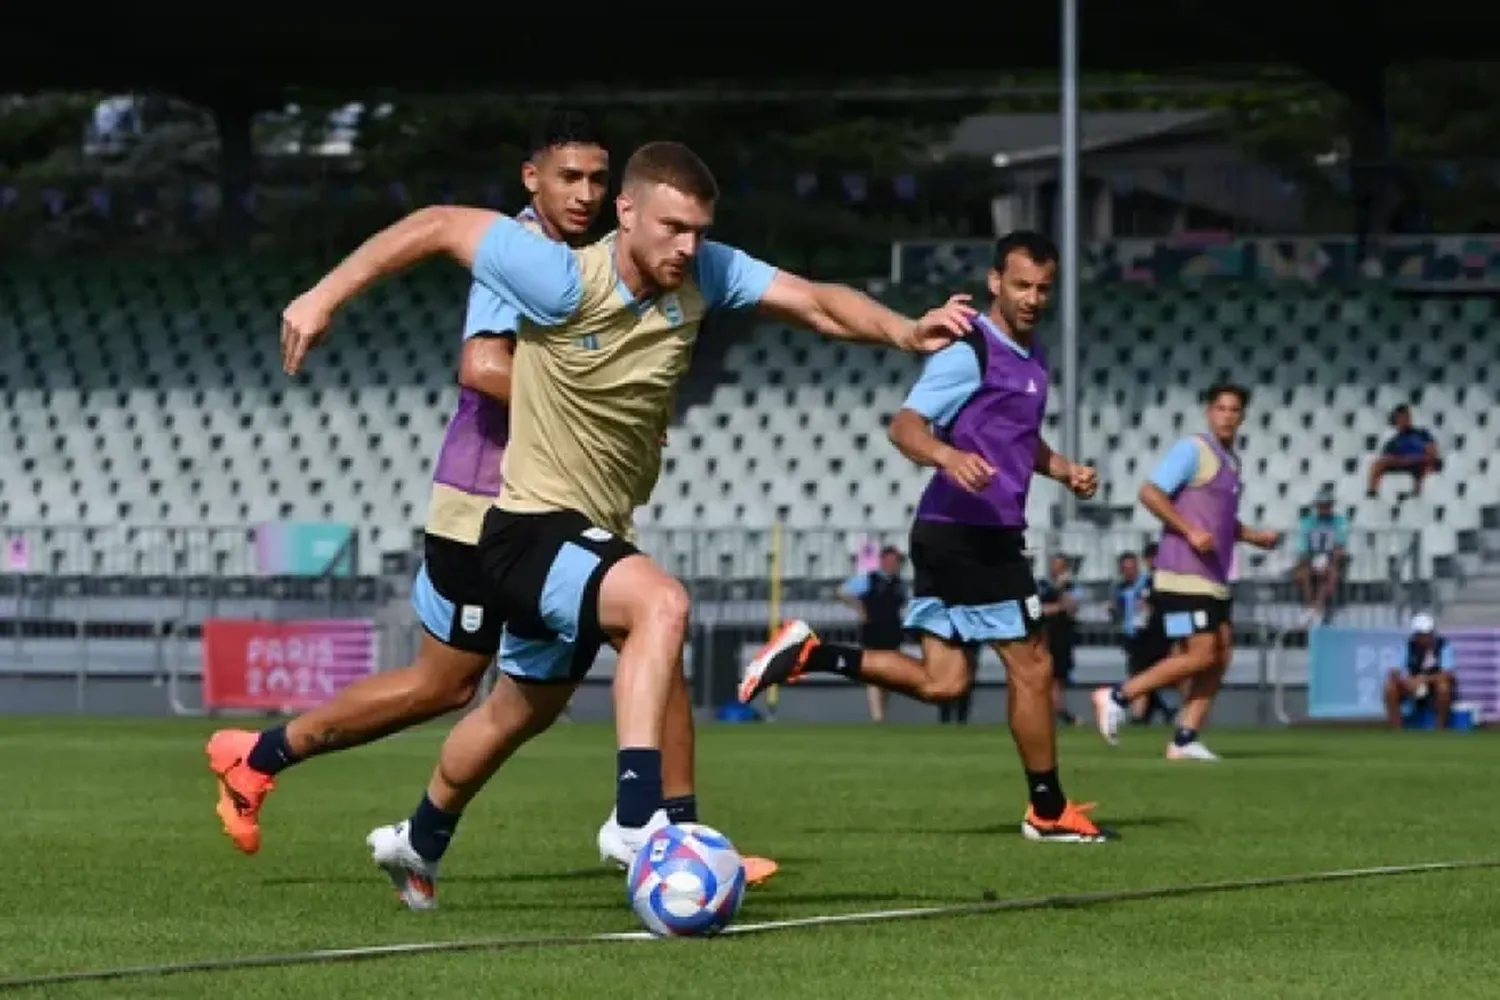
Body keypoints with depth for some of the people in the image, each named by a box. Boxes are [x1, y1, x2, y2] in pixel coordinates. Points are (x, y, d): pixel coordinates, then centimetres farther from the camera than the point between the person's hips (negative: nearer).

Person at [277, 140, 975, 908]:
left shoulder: (704, 276, -8)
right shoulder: (564, 282, -24)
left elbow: (817, 304, -12)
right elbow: (437, 226, -17)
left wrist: (904, 331, -30)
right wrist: (324, 297, -17)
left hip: (597, 539, 8)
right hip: (531, 527, -8)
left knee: (519, 714, 26)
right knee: (661, 602, -34)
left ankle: (417, 842, 49)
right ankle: (637, 816, -36)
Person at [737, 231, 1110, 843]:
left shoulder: (1030, 356, 18)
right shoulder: (971, 351, -11)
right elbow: (905, 426, -20)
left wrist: (1063, 470, 16)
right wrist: (949, 456, -39)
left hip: (947, 537, 10)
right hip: (970, 532, -10)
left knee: (941, 682, 7)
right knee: (1032, 667, -2)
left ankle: (808, 653, 5)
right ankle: (1048, 812, 9)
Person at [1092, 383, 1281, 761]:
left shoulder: (1230, 461, 20)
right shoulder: (1192, 450, -8)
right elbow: (1150, 493, -16)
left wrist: (1256, 536, 17)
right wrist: (1190, 532, -21)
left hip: (1213, 578, 9)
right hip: (1184, 574, -9)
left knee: (1221, 655, 1)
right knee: (1200, 654, -13)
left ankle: (1184, 739, 2)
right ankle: (1117, 697, -5)